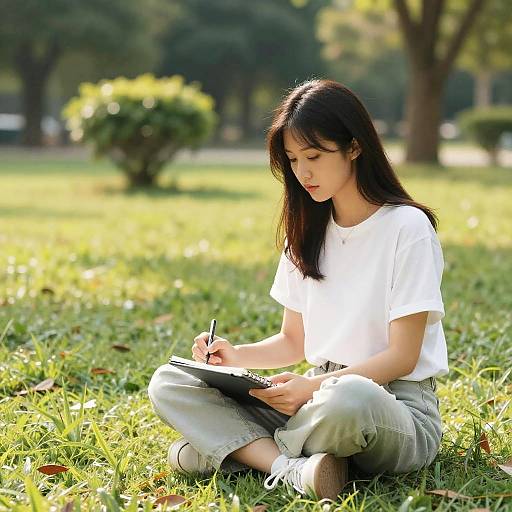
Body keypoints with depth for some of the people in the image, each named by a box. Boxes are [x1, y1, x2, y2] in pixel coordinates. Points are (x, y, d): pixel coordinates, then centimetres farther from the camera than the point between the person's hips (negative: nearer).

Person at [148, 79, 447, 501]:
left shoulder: (407, 227, -9)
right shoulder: (306, 232, 12)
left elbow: (402, 355, -12)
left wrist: (317, 385, -23)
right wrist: (236, 357, -4)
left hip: (398, 404, -7)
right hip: (322, 392, 7)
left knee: (349, 399, -44)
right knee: (168, 384, -8)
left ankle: (234, 446, -16)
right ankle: (292, 468, -27)